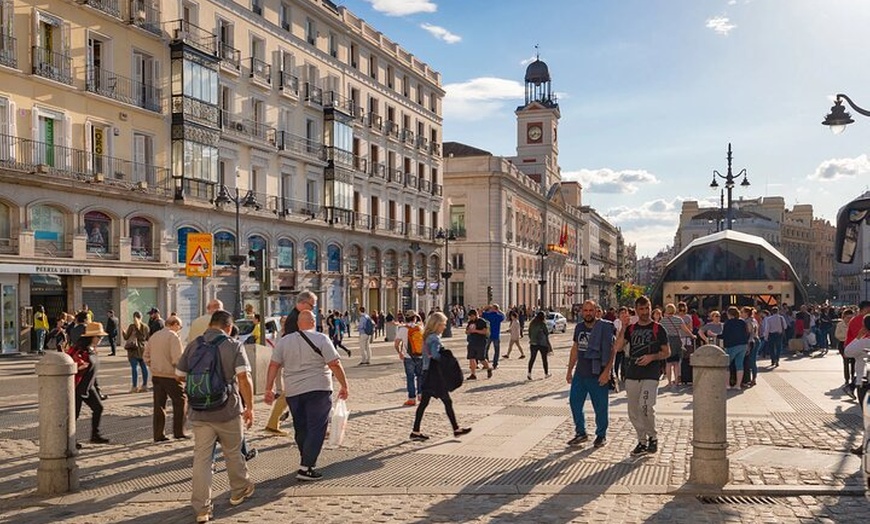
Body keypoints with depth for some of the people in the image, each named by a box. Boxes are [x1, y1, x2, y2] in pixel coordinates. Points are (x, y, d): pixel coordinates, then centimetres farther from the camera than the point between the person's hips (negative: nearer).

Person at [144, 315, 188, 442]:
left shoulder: (154, 336, 12)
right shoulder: (173, 337, -12)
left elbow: (146, 356, 15)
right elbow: (177, 359, -20)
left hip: (156, 375, 7)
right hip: (171, 376, -7)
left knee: (159, 405, 11)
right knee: (180, 402, 7)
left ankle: (158, 435, 12)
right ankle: (178, 432, 8)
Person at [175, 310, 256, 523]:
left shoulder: (193, 345, 4)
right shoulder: (234, 346, -7)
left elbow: (180, 374, 11)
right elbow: (243, 377, -17)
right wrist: (249, 407, -10)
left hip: (199, 412, 2)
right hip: (228, 411, -2)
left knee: (201, 458, 5)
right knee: (233, 453, 17)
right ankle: (239, 491, 35)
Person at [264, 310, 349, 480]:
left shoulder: (284, 341, 7)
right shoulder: (321, 339, -7)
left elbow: (273, 365, 4)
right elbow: (335, 365, -11)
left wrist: (269, 389, 9)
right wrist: (344, 386, -3)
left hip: (293, 392, 5)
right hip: (318, 389, -5)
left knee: (301, 429, 16)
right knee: (316, 429, -1)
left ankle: (308, 463, 26)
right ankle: (305, 468, -5)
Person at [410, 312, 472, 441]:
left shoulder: (427, 337, 13)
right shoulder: (435, 338, -16)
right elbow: (435, 354, -30)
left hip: (428, 373, 9)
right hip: (435, 374, -9)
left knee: (424, 402, 10)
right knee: (447, 401, 2)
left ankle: (415, 432, 11)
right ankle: (456, 429, 11)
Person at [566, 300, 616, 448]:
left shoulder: (605, 328, -10)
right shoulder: (579, 327, 8)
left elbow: (612, 351, -11)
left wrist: (607, 371, -19)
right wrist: (570, 370, 15)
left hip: (598, 375, -6)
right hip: (580, 373, 6)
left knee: (600, 407, 4)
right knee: (574, 402, 7)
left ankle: (601, 435, 20)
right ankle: (581, 433, 21)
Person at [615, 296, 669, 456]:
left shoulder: (658, 329, 2)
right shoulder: (630, 329, 11)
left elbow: (667, 352, 5)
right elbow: (618, 347, 0)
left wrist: (652, 357, -13)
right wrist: (623, 327, -7)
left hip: (651, 375, -4)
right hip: (632, 375, 4)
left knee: (646, 407, -18)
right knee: (633, 411, 6)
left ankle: (653, 437, 4)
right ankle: (642, 441, 19)